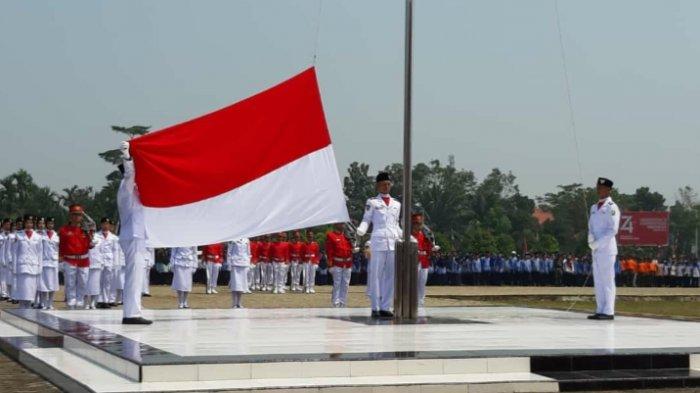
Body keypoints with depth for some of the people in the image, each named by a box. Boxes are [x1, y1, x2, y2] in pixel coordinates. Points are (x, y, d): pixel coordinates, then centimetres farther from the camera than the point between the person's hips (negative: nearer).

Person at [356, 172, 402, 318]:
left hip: (394, 243, 4)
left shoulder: (396, 204, 18)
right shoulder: (372, 202, 6)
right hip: (378, 242, -4)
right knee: (376, 275, -5)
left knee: (390, 276, 3)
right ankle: (375, 308, -2)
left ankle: (386, 307, 7)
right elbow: (366, 220, 2)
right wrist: (360, 230, -18)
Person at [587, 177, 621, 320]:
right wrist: (591, 239, -5)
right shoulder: (594, 208, 18)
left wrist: (598, 243, -16)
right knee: (598, 281, 7)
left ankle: (608, 312, -7)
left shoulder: (612, 208, -6)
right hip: (596, 250, 7)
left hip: (607, 249, -7)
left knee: (607, 281, -8)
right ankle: (600, 311, 11)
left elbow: (613, 230, -13)